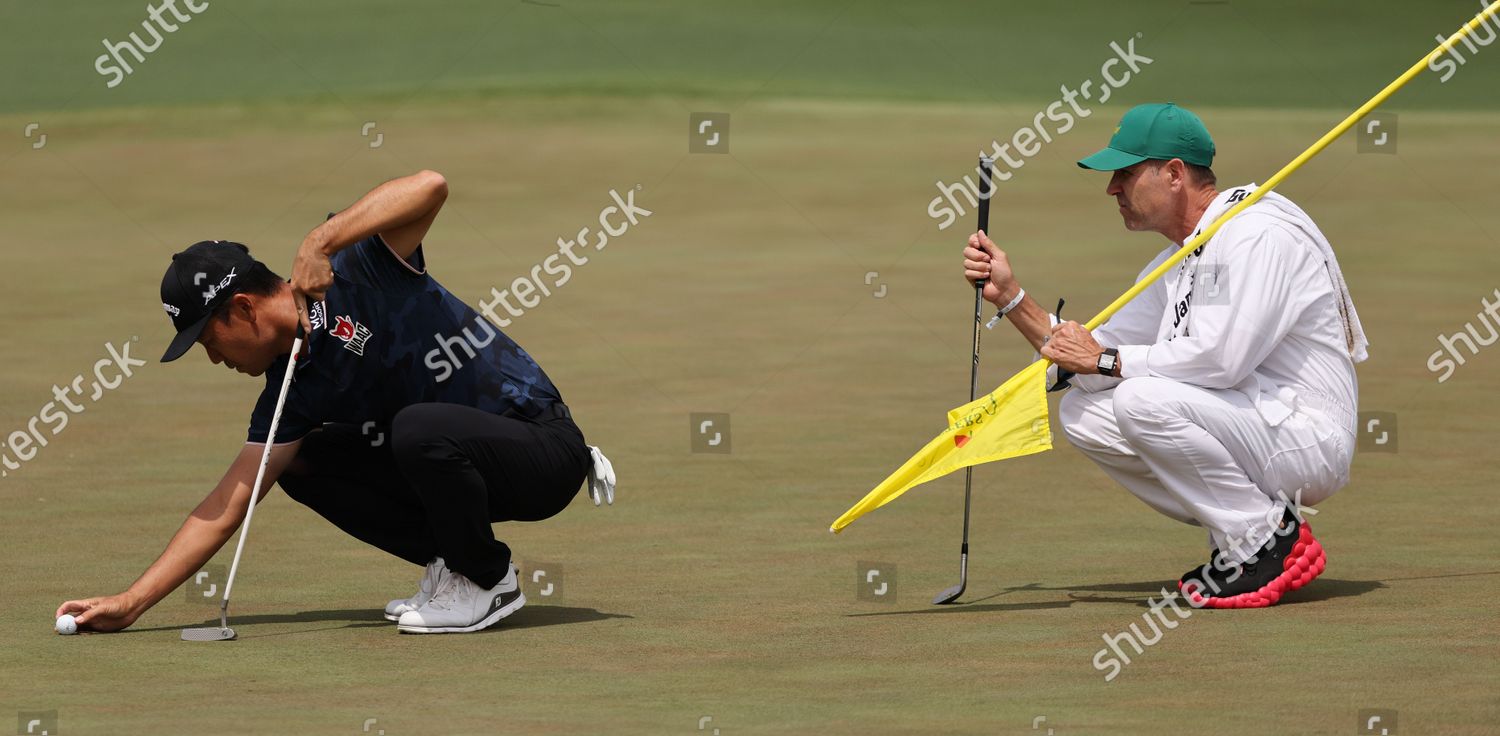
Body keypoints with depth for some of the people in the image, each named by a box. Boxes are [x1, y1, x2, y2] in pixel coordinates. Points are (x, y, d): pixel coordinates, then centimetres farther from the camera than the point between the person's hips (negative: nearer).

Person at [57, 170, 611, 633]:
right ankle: (450, 561, 7)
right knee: (302, 465, -1)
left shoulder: (354, 277, -17)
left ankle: (486, 582, -10)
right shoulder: (297, 389, 2)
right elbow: (225, 509, 2)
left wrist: (320, 241, -36)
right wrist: (129, 603, -3)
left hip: (546, 450, -7)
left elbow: (430, 187, -34)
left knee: (420, 427, -34)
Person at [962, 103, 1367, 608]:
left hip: (1310, 441, -10)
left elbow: (1221, 358, -26)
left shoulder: (1258, 233, -14)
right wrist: (1010, 297, 6)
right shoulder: (1173, 264, 16)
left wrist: (1105, 359, -16)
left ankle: (1272, 542, -13)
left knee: (1143, 398, -28)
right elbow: (1088, 367, 15)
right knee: (1082, 411, 4)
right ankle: (1240, 534, 4)